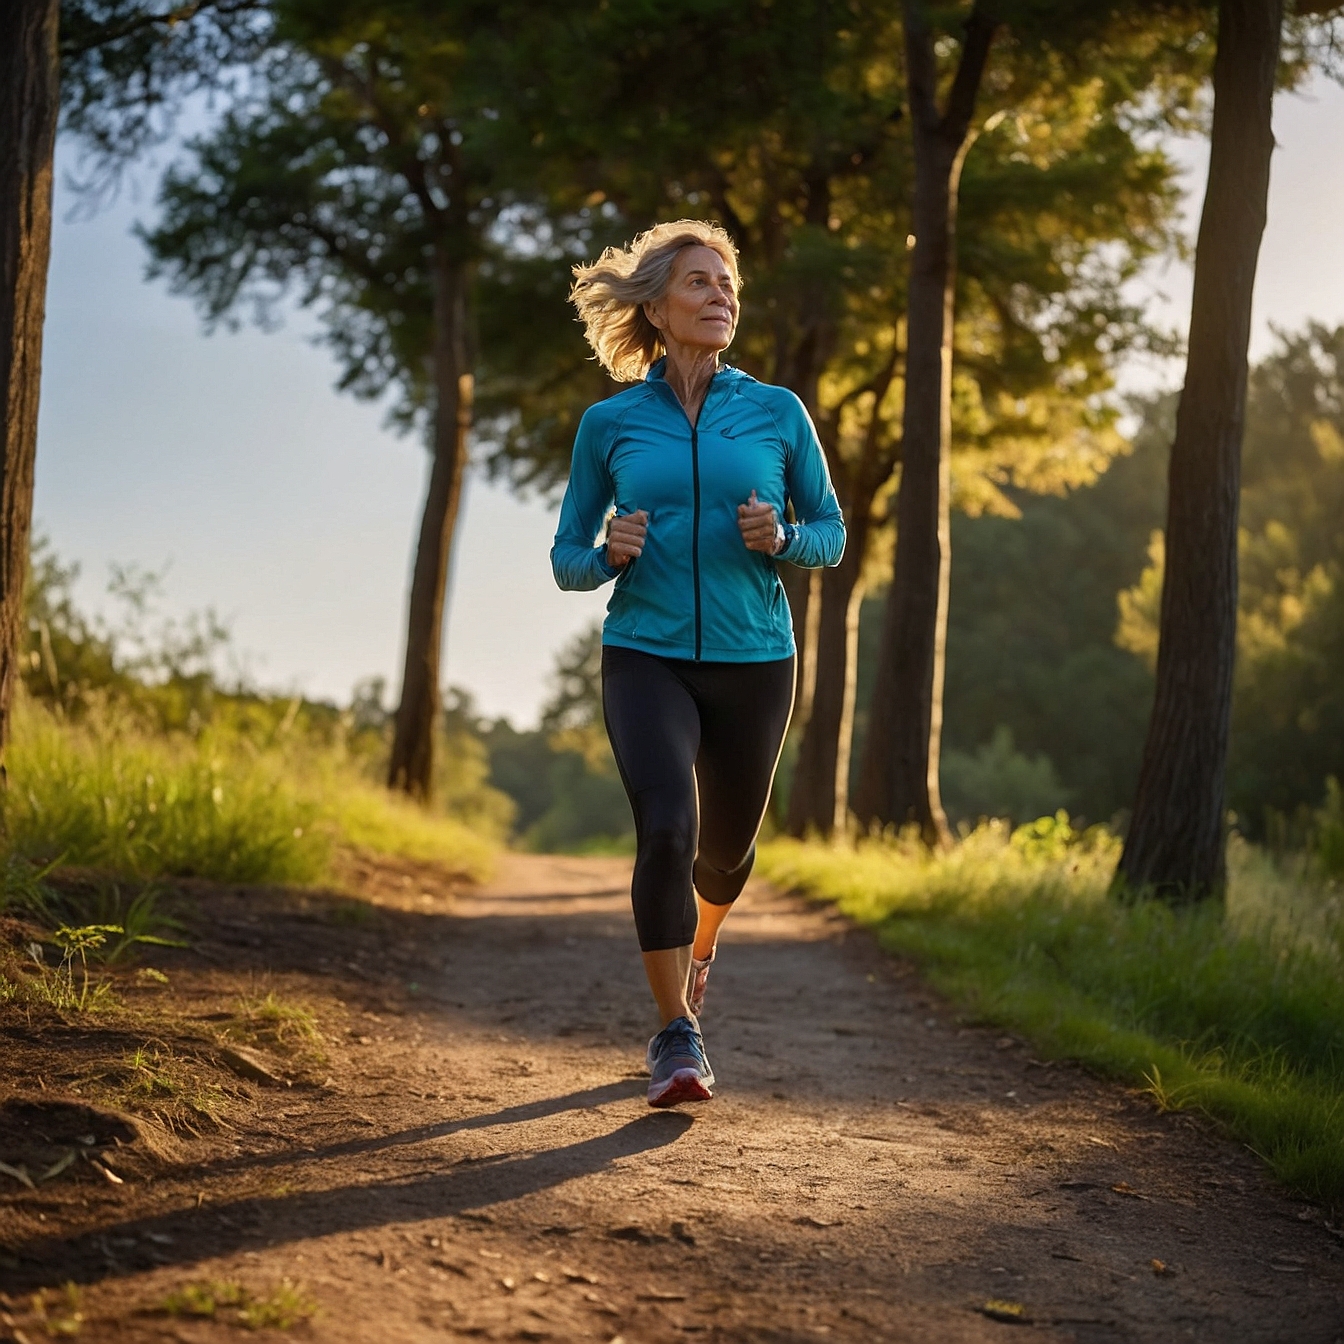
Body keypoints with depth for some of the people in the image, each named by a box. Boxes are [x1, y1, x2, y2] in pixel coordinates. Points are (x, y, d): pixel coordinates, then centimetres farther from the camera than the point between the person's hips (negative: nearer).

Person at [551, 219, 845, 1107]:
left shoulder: (777, 413, 2)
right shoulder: (610, 425, 2)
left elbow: (831, 532, 10)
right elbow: (568, 559, 8)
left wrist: (780, 539, -12)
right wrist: (607, 556, -14)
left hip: (753, 663, 2)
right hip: (647, 658, -1)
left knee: (727, 846, 14)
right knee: (667, 828, -22)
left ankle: (700, 942, 50)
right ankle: (678, 1036, -10)